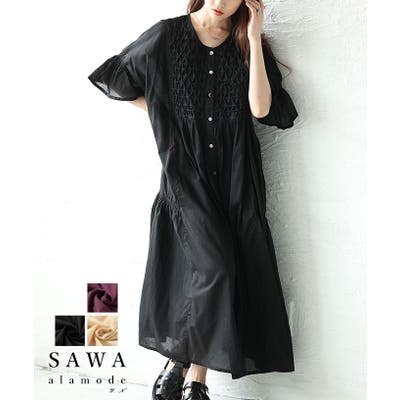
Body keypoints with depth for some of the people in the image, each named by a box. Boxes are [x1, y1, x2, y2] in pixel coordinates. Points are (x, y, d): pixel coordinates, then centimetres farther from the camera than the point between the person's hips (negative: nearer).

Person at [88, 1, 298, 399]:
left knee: (222, 272, -4)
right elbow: (113, 78, 13)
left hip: (236, 179, 3)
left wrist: (254, 39, -8)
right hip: (185, 174, -3)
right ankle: (176, 367, -1)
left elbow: (262, 109, -9)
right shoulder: (166, 36, 1)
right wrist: (162, 113, 9)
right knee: (214, 265, -19)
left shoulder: (247, 46, 7)